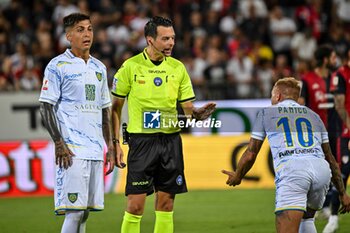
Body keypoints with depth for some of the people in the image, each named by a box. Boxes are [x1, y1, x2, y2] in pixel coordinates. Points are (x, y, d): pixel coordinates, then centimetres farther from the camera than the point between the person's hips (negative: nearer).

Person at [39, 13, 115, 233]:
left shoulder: (99, 68, 17)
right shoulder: (58, 66, -3)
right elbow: (47, 107, -6)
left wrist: (110, 146, 16)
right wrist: (59, 143, -14)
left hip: (95, 150, 6)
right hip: (72, 150, -6)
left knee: (85, 211, 5)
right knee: (74, 210, -12)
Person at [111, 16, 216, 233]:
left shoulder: (178, 68, 6)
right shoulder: (131, 66, -4)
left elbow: (188, 108, 8)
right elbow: (116, 107, 1)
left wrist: (197, 113, -15)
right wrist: (115, 143, -5)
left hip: (171, 140, 4)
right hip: (142, 140, -4)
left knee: (166, 204, 6)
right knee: (136, 205, -6)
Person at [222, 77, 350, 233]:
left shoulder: (266, 113, 21)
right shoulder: (313, 116, 30)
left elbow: (250, 154, 19)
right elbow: (330, 158, 29)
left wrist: (237, 177, 37)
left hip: (290, 169, -4)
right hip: (322, 170, 4)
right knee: (306, 219, 30)